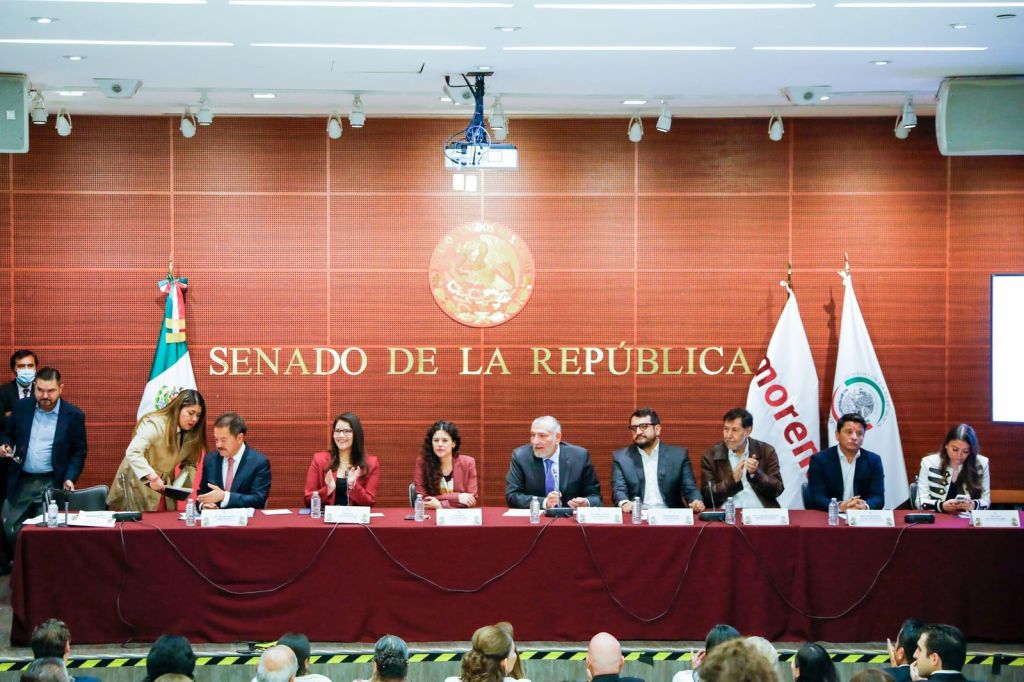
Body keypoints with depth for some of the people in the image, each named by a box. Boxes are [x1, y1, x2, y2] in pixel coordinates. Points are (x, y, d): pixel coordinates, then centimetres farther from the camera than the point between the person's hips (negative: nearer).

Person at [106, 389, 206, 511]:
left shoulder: (190, 434, 0)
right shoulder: (155, 424, -23)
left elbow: (189, 464, 2)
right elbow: (133, 453, -34)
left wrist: (178, 485, -17)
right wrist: (153, 477, -45)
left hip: (163, 487, 6)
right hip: (138, 487, -6)